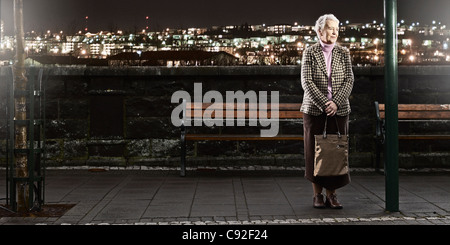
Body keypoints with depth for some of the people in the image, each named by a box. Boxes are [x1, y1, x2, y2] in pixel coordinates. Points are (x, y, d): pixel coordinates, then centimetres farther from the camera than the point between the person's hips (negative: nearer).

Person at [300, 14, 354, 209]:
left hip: (339, 109, 2)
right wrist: (324, 103, -15)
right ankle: (317, 194, 10)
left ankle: (331, 193, 8)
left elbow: (349, 80, 1)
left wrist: (336, 102, -13)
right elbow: (306, 82, -7)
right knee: (314, 150, 2)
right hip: (314, 108, -2)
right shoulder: (309, 52, 0)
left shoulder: (343, 53, 7)